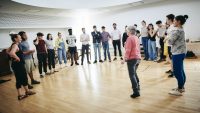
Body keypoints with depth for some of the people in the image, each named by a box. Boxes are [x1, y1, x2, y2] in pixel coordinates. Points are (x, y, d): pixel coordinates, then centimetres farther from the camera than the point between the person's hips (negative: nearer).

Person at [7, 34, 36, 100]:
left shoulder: (14, 45, 12)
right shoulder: (15, 45, -18)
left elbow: (7, 51, 26)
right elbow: (12, 53, -38)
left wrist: (13, 56, 15)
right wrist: (17, 58, -22)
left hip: (19, 65, 10)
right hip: (18, 65, -10)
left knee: (24, 78, 17)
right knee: (19, 80, 2)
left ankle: (27, 91, 31)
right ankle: (20, 95, 15)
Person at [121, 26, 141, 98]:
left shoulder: (130, 38, -12)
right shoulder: (137, 38, 13)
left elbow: (128, 50, -18)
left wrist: (125, 59, -17)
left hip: (132, 58, -9)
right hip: (138, 58, 9)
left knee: (132, 75, -6)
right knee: (134, 73, 25)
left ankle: (136, 92, -8)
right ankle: (137, 86, 38)